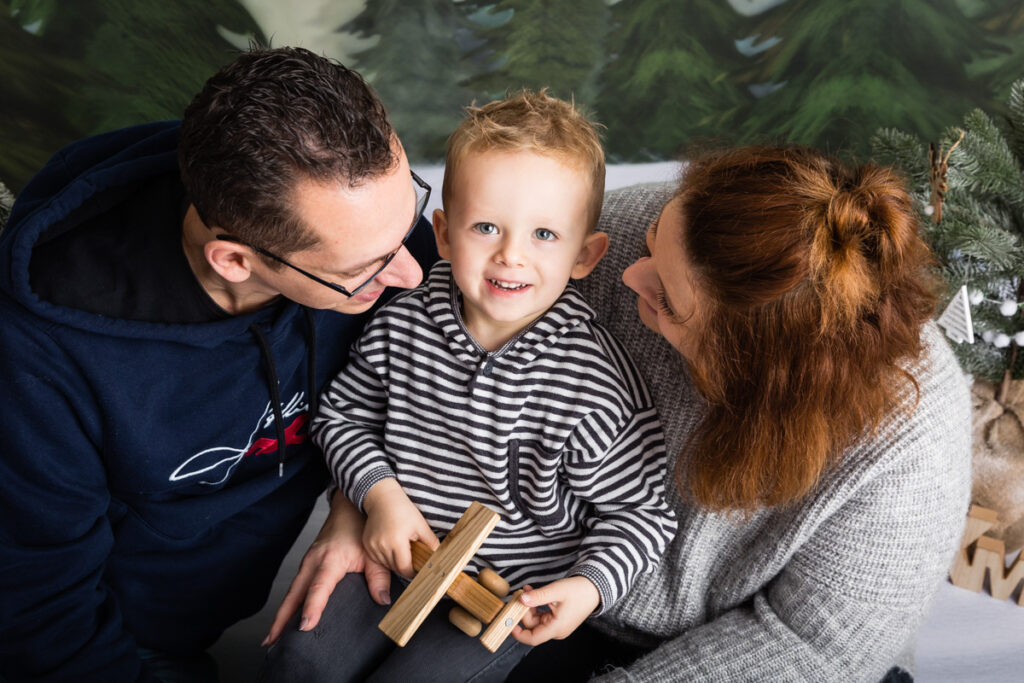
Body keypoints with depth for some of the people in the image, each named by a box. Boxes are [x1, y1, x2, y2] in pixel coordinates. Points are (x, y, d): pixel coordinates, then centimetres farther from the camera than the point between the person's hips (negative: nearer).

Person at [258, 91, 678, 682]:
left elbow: (639, 512, -12)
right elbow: (344, 412, 3)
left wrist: (590, 585, -27)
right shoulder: (403, 325, -12)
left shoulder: (596, 388, -25)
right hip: (400, 552, 4)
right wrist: (380, 494, -11)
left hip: (514, 594, -3)